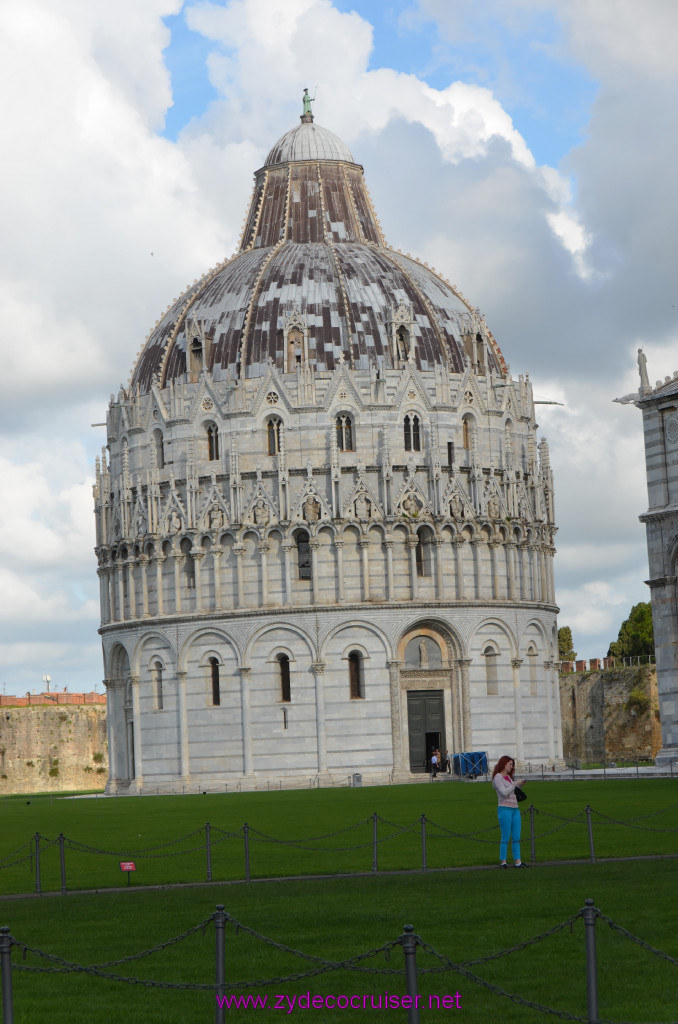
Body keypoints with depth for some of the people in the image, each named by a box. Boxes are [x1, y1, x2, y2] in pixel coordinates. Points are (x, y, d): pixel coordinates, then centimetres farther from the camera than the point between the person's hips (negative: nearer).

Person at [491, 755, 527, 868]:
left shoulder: (509, 777, 18)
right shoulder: (498, 777, -5)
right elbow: (504, 792, -16)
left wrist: (520, 785, 10)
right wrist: (515, 783, -11)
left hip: (515, 809, 8)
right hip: (505, 809, -8)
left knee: (516, 837, 5)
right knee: (505, 838, -6)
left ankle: (517, 861, 7)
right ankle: (503, 862, -1)